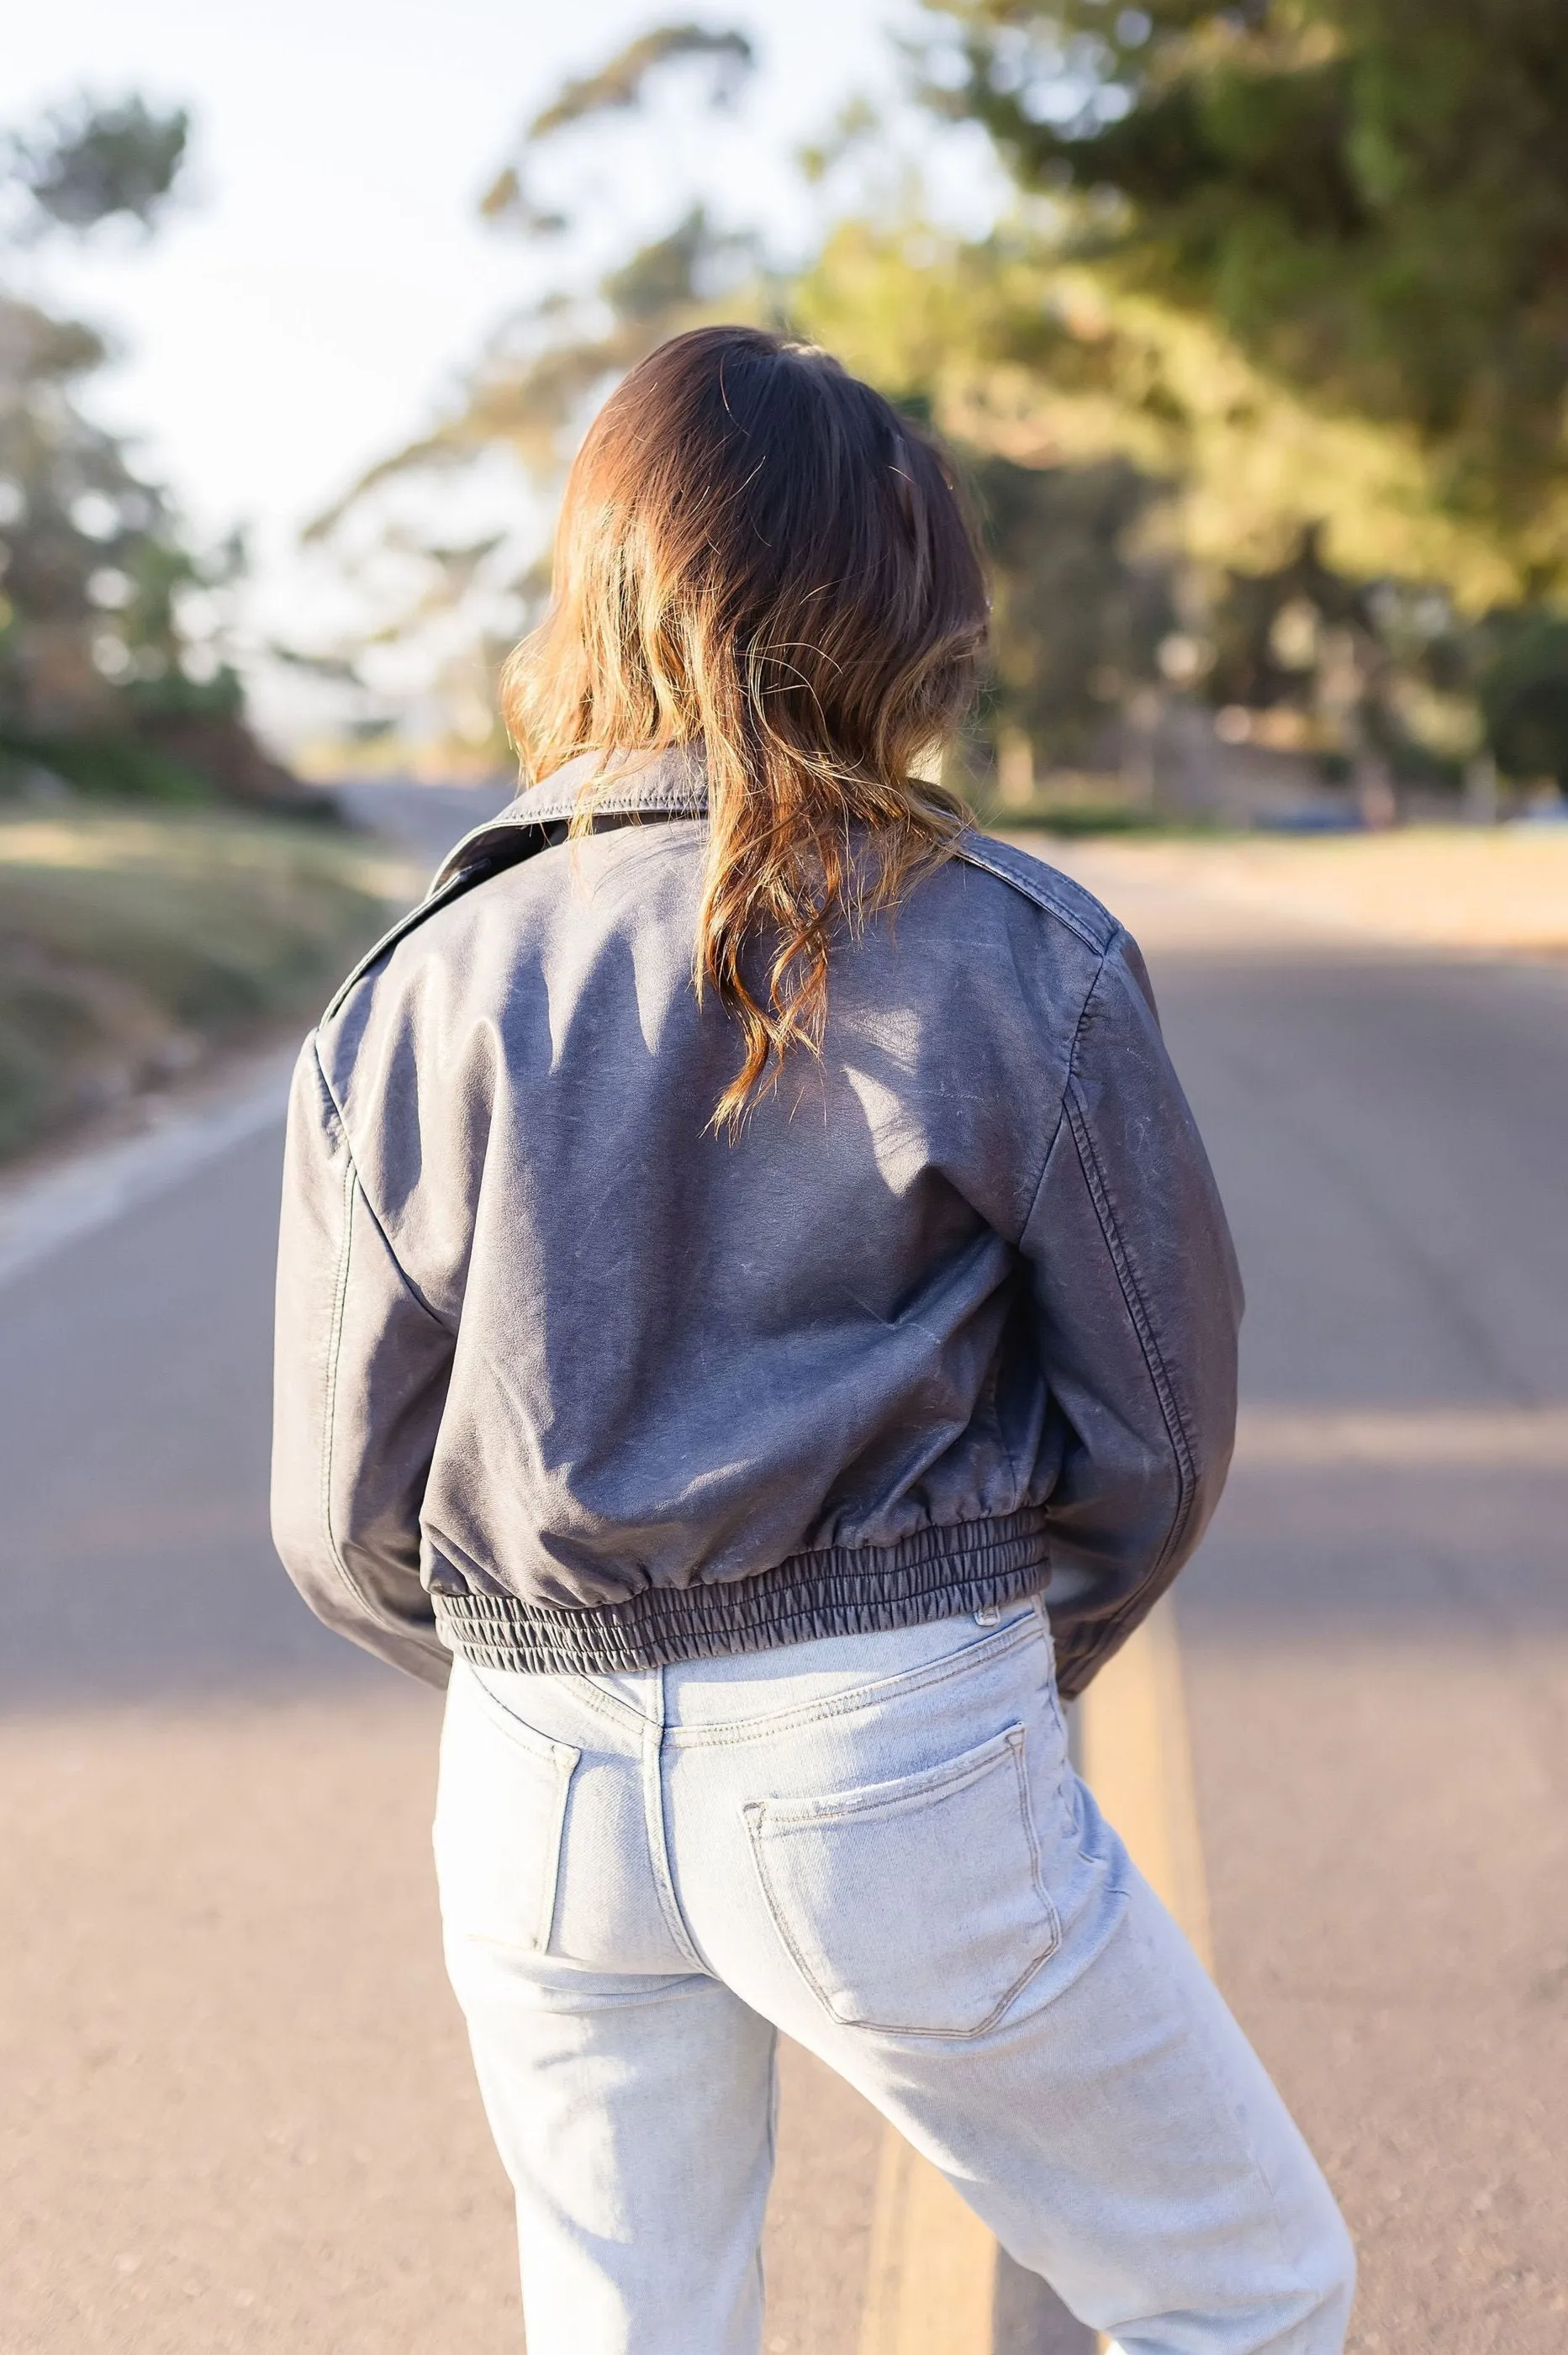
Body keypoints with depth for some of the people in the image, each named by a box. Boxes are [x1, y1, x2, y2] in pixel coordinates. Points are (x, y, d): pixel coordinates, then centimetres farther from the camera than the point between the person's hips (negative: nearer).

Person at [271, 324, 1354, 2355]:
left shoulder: (407, 1010, -2)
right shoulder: (1016, 963, -9)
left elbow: (346, 1523, 2)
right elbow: (1158, 1426, -3)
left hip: (541, 1805, 4)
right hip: (902, 1787, -3)